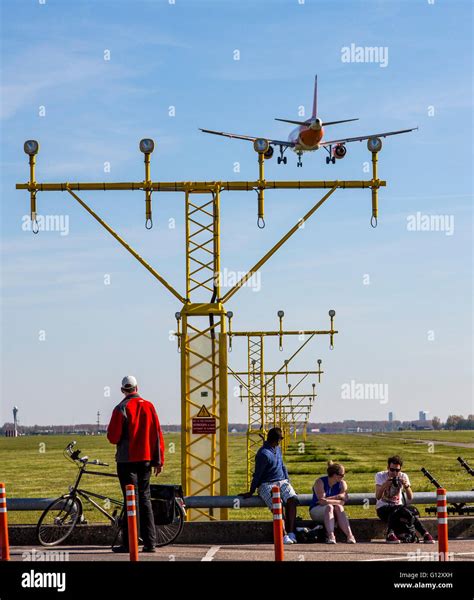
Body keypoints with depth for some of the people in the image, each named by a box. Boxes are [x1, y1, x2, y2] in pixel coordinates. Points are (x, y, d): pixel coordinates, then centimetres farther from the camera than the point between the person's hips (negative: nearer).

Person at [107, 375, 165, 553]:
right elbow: (157, 434, 4)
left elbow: (113, 437, -12)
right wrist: (159, 460, 9)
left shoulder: (121, 409, -10)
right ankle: (150, 542, 8)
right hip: (146, 458, 4)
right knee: (145, 499, 11)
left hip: (127, 460, -4)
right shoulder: (149, 406, 4)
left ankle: (129, 543, -3)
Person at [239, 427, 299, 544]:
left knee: (291, 499, -23)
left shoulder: (278, 449, 13)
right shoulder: (264, 454, -14)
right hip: (267, 485, -6)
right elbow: (257, 474, -9)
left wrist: (287, 481, 15)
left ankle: (291, 534, -29)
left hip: (281, 482, 6)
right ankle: (284, 535, -32)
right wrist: (251, 492, -2)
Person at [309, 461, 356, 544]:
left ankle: (349, 535, -43)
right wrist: (337, 500, -22)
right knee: (329, 507, -33)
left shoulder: (342, 484, 2)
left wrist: (328, 500, -22)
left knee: (339, 507, -29)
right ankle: (331, 536, -49)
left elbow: (343, 500, -14)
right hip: (316, 510, -3)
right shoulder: (320, 482, -10)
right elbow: (322, 501, -22)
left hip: (334, 512, 3)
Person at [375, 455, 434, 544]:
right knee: (394, 511, -37)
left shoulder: (403, 477, -1)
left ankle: (425, 534, -33)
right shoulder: (380, 476, -8)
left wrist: (406, 486, -31)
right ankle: (390, 535, -46)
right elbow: (378, 497, -22)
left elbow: (410, 498, -12)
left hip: (398, 505, 3)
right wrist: (385, 485, -39)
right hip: (383, 507, -2)